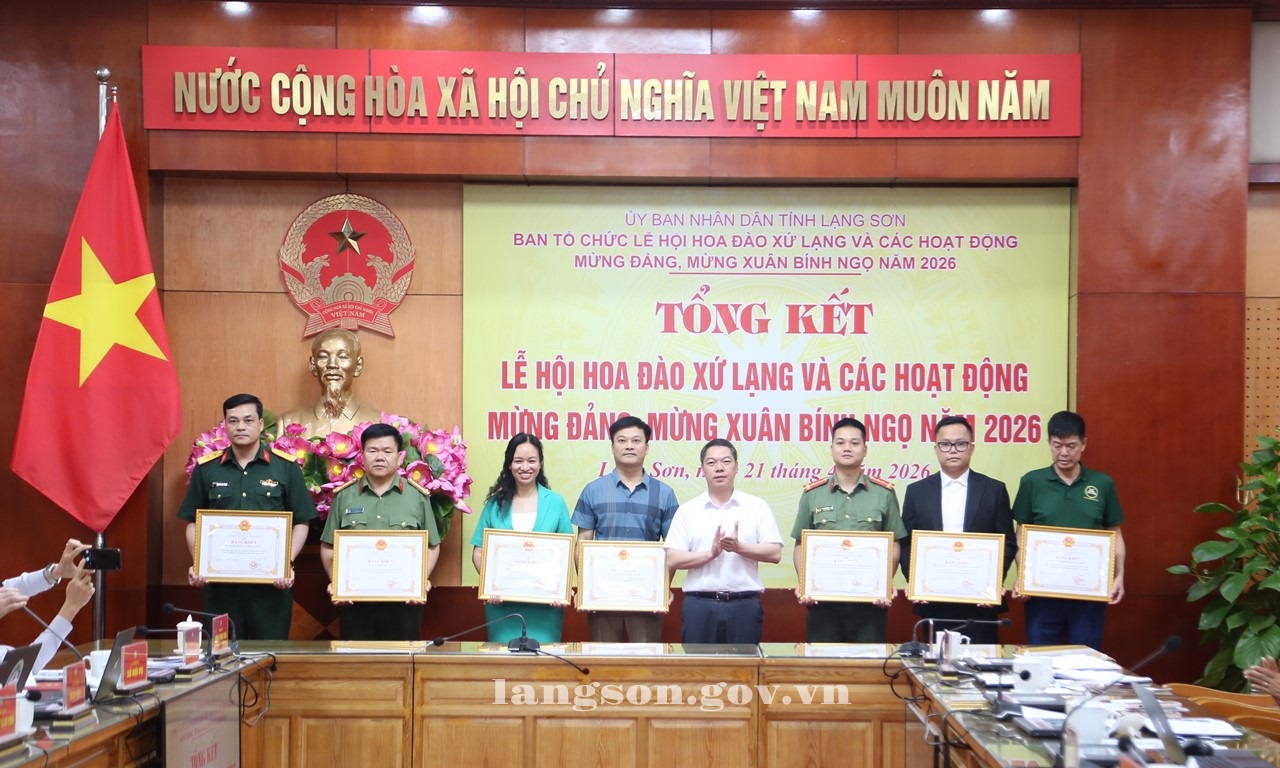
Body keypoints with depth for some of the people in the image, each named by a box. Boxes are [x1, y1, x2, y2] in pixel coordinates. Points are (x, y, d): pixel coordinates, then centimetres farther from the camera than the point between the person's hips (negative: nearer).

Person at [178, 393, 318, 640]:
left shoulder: (286, 467, 1)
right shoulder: (206, 468, 6)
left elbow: (301, 523, 3)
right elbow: (194, 523, 10)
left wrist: (288, 562, -11)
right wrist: (197, 564, -4)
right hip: (220, 580, 2)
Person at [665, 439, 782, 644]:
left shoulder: (757, 506, 7)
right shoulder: (687, 510, 7)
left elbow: (775, 553, 1)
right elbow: (672, 561, 0)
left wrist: (739, 547, -14)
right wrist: (710, 553, -14)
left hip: (744, 604, 0)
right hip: (699, 605, 0)